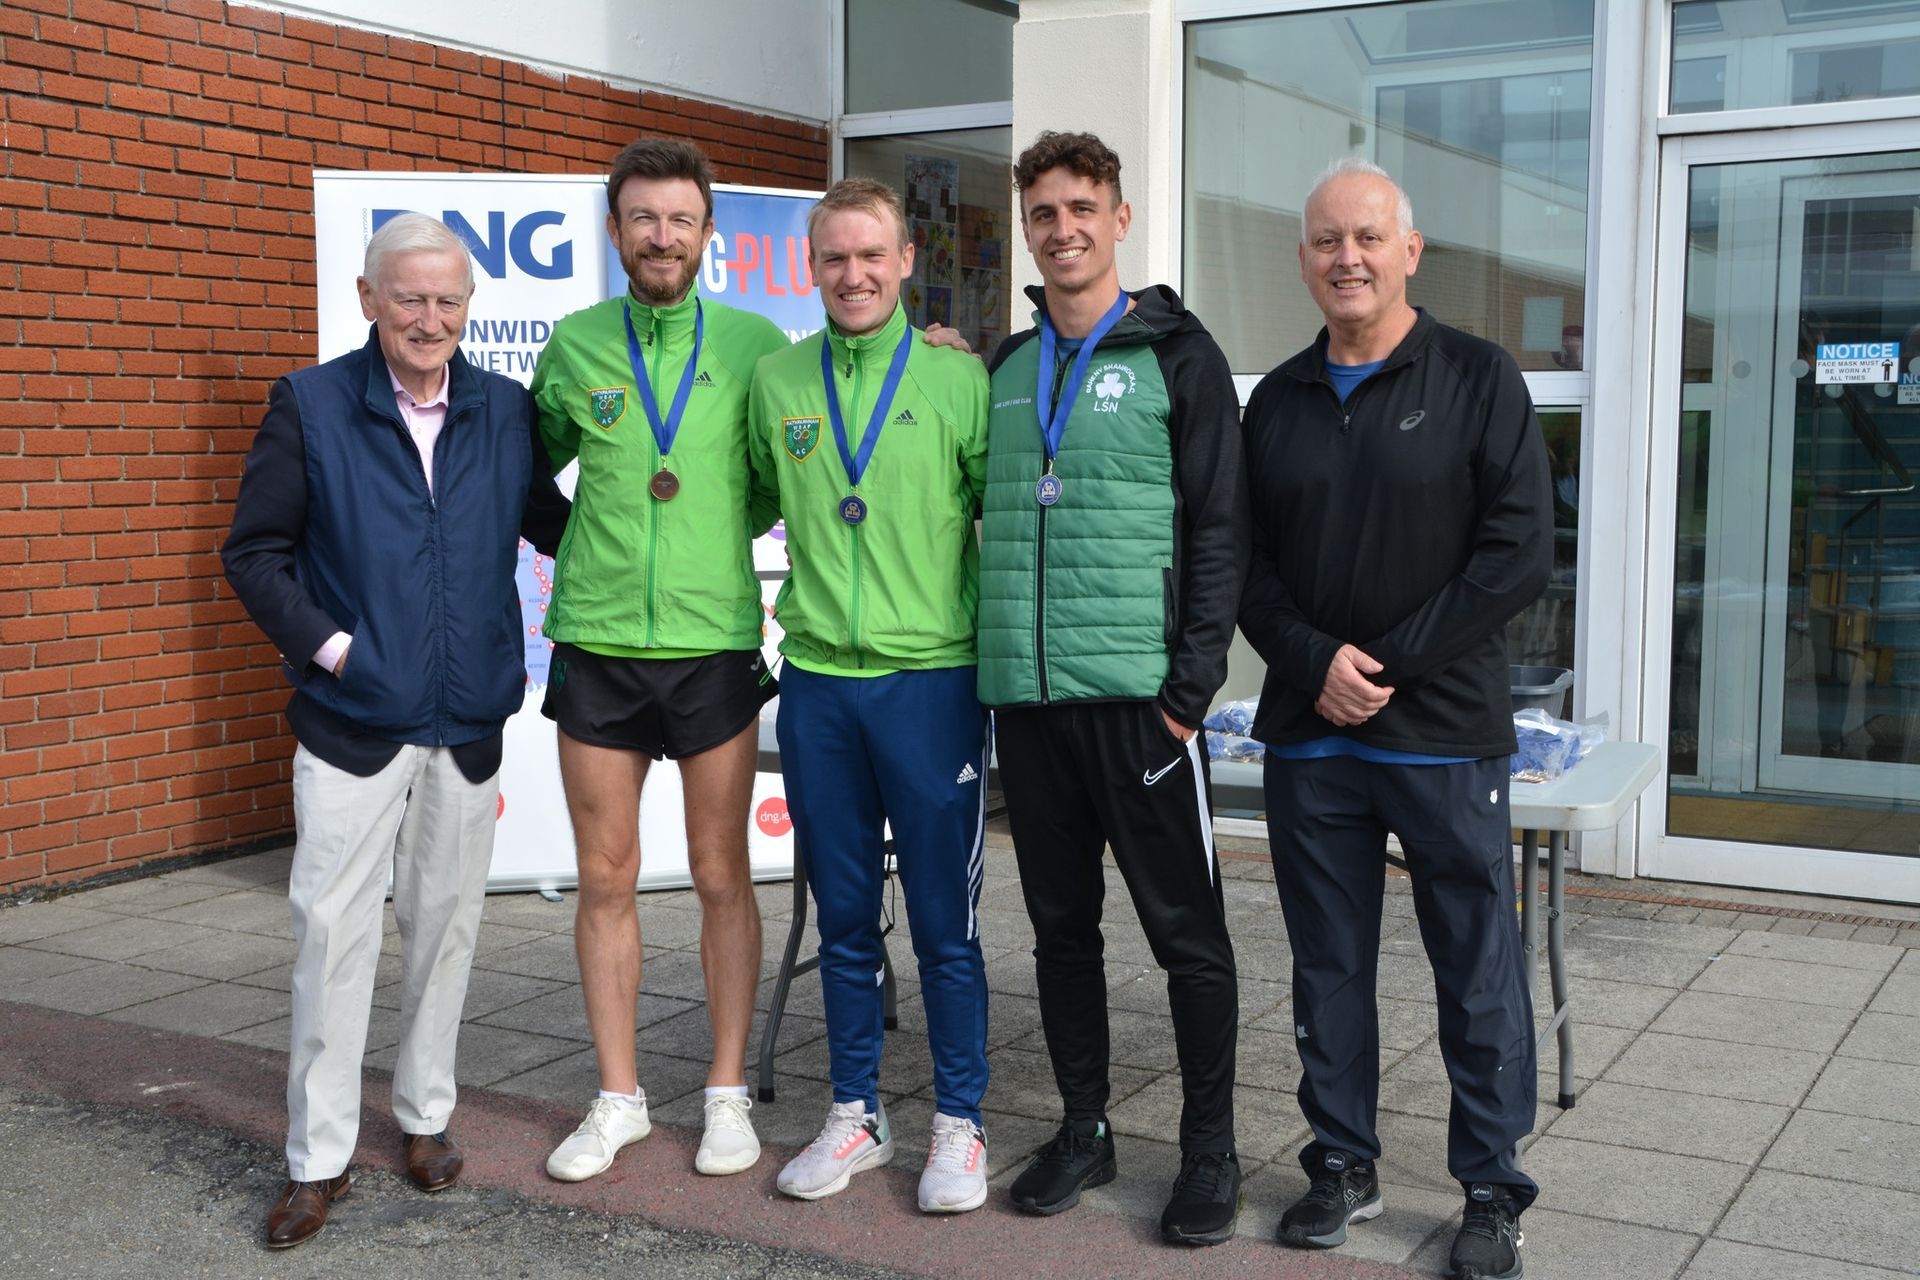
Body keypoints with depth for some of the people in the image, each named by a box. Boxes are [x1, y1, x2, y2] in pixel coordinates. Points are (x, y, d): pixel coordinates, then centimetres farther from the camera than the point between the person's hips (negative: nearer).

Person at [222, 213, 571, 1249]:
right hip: (352, 722, -2)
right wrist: (327, 646, -10)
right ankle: (319, 1155, 11)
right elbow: (255, 552, -1)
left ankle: (426, 1115, 30)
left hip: (467, 724, 3)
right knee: (333, 930, -1)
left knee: (444, 926, 13)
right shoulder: (310, 405, -2)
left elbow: (551, 525, 17)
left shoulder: (506, 411, 5)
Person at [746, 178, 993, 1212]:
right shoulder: (775, 381, 7)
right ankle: (857, 1113, 27)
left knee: (943, 922, 4)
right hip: (816, 680, 3)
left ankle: (958, 1124, 19)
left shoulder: (959, 381, -2)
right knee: (844, 917, 13)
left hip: (932, 678, -3)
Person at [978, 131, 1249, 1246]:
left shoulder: (1176, 354, 0)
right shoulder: (1004, 370, 15)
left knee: (1187, 927, 2)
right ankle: (1085, 1130, 26)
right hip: (1026, 695, 5)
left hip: (1140, 693, -5)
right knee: (1062, 923, 13)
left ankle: (1210, 1150, 15)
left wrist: (1194, 682, -12)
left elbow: (1220, 528, -5)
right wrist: (990, 666, 10)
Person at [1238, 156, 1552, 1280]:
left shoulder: (1479, 379, -2)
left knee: (1479, 976, 4)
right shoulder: (1278, 400, 10)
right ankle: (1344, 1168, 26)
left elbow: (1520, 553, -8)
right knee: (1329, 969, 12)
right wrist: (1314, 661, -9)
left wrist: (1390, 664, -12)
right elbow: (1245, 563, 9)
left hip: (1446, 734, -3)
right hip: (1308, 739, 4)